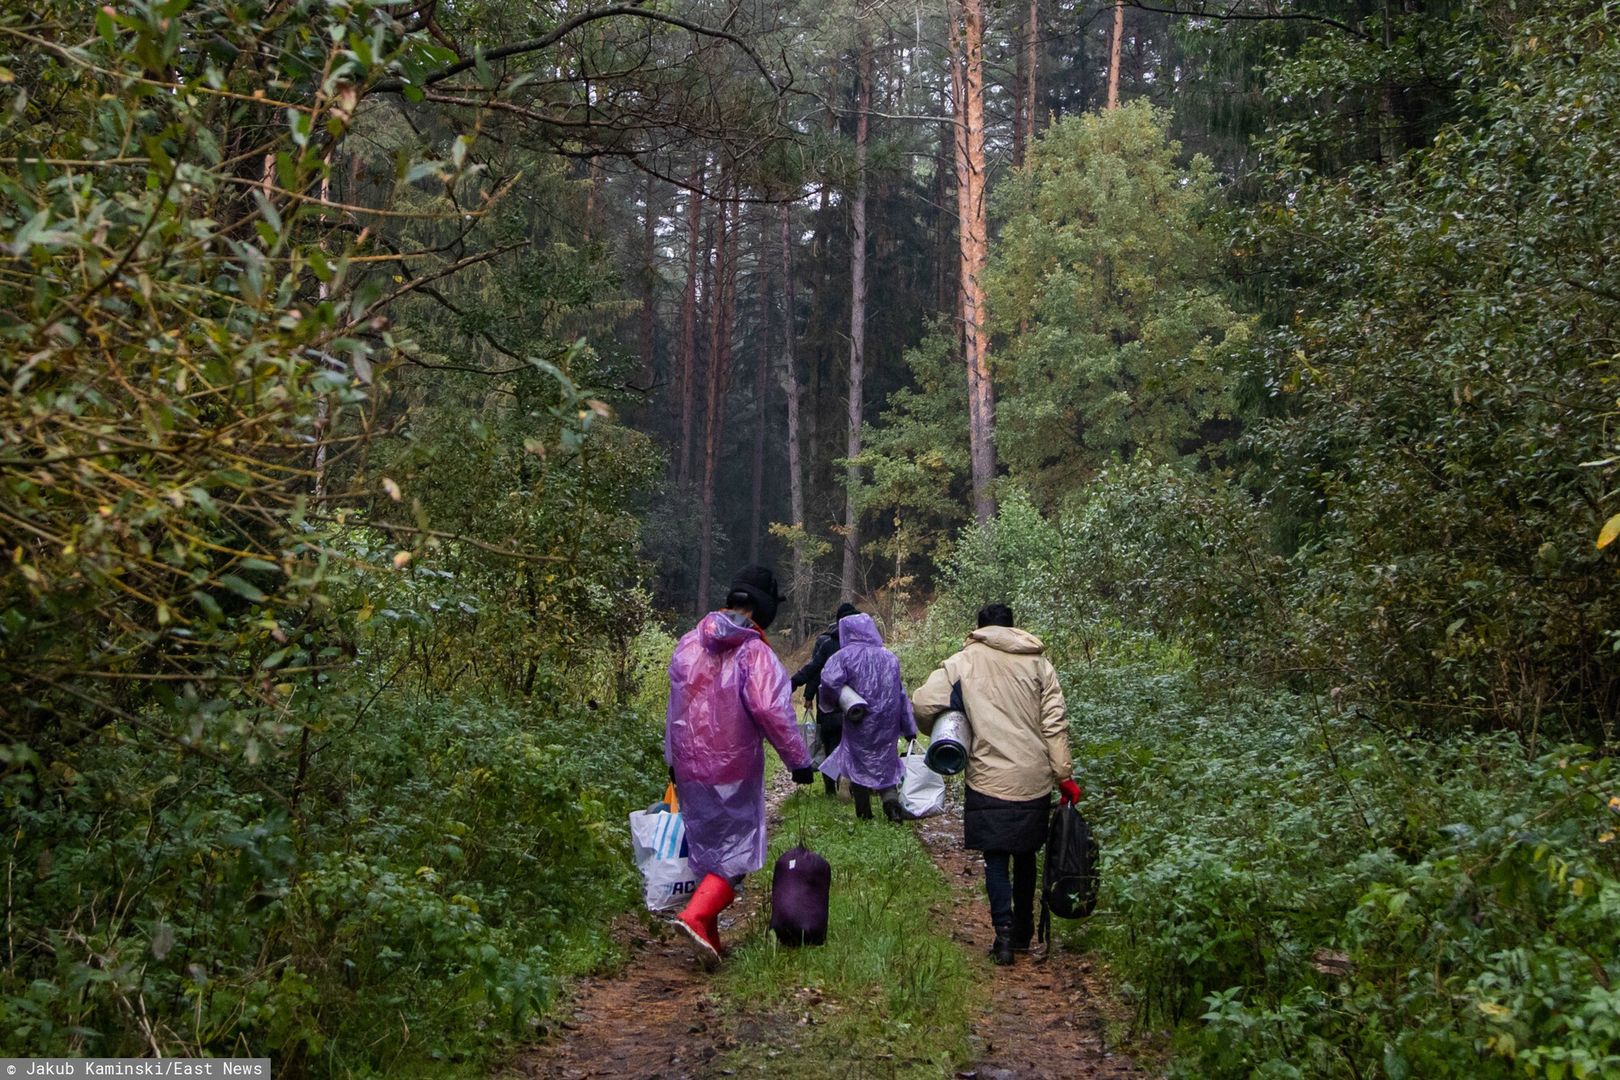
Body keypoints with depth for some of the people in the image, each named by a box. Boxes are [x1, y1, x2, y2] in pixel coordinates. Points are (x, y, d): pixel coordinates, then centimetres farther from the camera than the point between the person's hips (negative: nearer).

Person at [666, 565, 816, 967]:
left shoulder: (689, 644, 4)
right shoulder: (755, 653, -16)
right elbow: (771, 711, -25)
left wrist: (673, 760, 23)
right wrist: (799, 760, -15)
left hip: (689, 769, 6)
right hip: (734, 772, -6)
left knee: (705, 851, 18)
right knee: (737, 851, 5)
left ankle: (708, 938, 26)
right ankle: (698, 915, -16)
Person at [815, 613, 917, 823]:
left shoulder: (845, 656, -10)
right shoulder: (890, 657, 5)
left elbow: (829, 682, -27)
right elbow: (901, 693, 7)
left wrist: (828, 702, -5)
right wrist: (909, 727, 11)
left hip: (860, 724, -3)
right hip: (887, 723, 4)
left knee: (858, 765, 12)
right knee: (886, 765, 14)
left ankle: (863, 811, 17)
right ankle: (893, 805, -3)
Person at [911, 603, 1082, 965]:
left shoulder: (964, 661, -1)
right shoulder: (1038, 662, 4)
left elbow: (922, 704, -9)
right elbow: (1055, 724, -1)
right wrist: (1065, 775, 2)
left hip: (990, 779, -3)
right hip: (1034, 779, 3)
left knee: (995, 859, 7)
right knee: (1025, 855, 18)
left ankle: (1004, 934, -5)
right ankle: (1023, 933, 27)